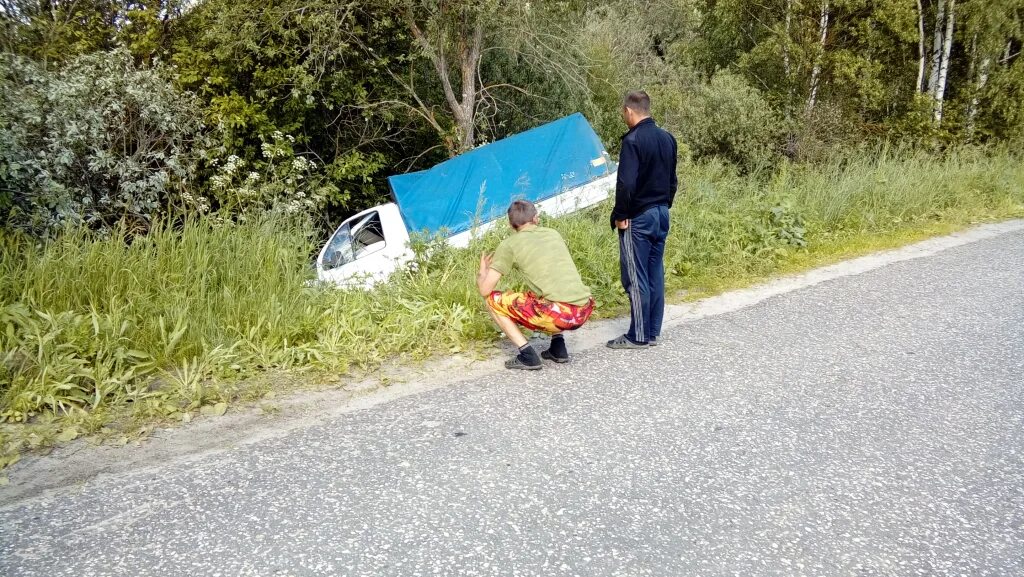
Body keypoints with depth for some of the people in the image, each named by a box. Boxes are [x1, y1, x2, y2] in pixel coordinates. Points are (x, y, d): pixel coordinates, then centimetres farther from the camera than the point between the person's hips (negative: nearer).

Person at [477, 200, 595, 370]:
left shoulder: (509, 244, 5)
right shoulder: (554, 234, 20)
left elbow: (485, 290, 3)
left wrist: (482, 272, 26)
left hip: (560, 315, -6)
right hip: (585, 311, 6)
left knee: (493, 301, 11)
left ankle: (527, 355, 2)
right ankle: (558, 347, 21)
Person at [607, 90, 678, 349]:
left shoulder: (633, 140, -16)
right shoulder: (667, 138, 9)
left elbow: (626, 183, -22)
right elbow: (672, 180, 15)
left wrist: (620, 215, -11)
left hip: (638, 218, -8)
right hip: (662, 215, 8)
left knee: (636, 277, -2)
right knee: (655, 274, 12)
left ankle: (638, 336, 3)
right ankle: (653, 332, 18)